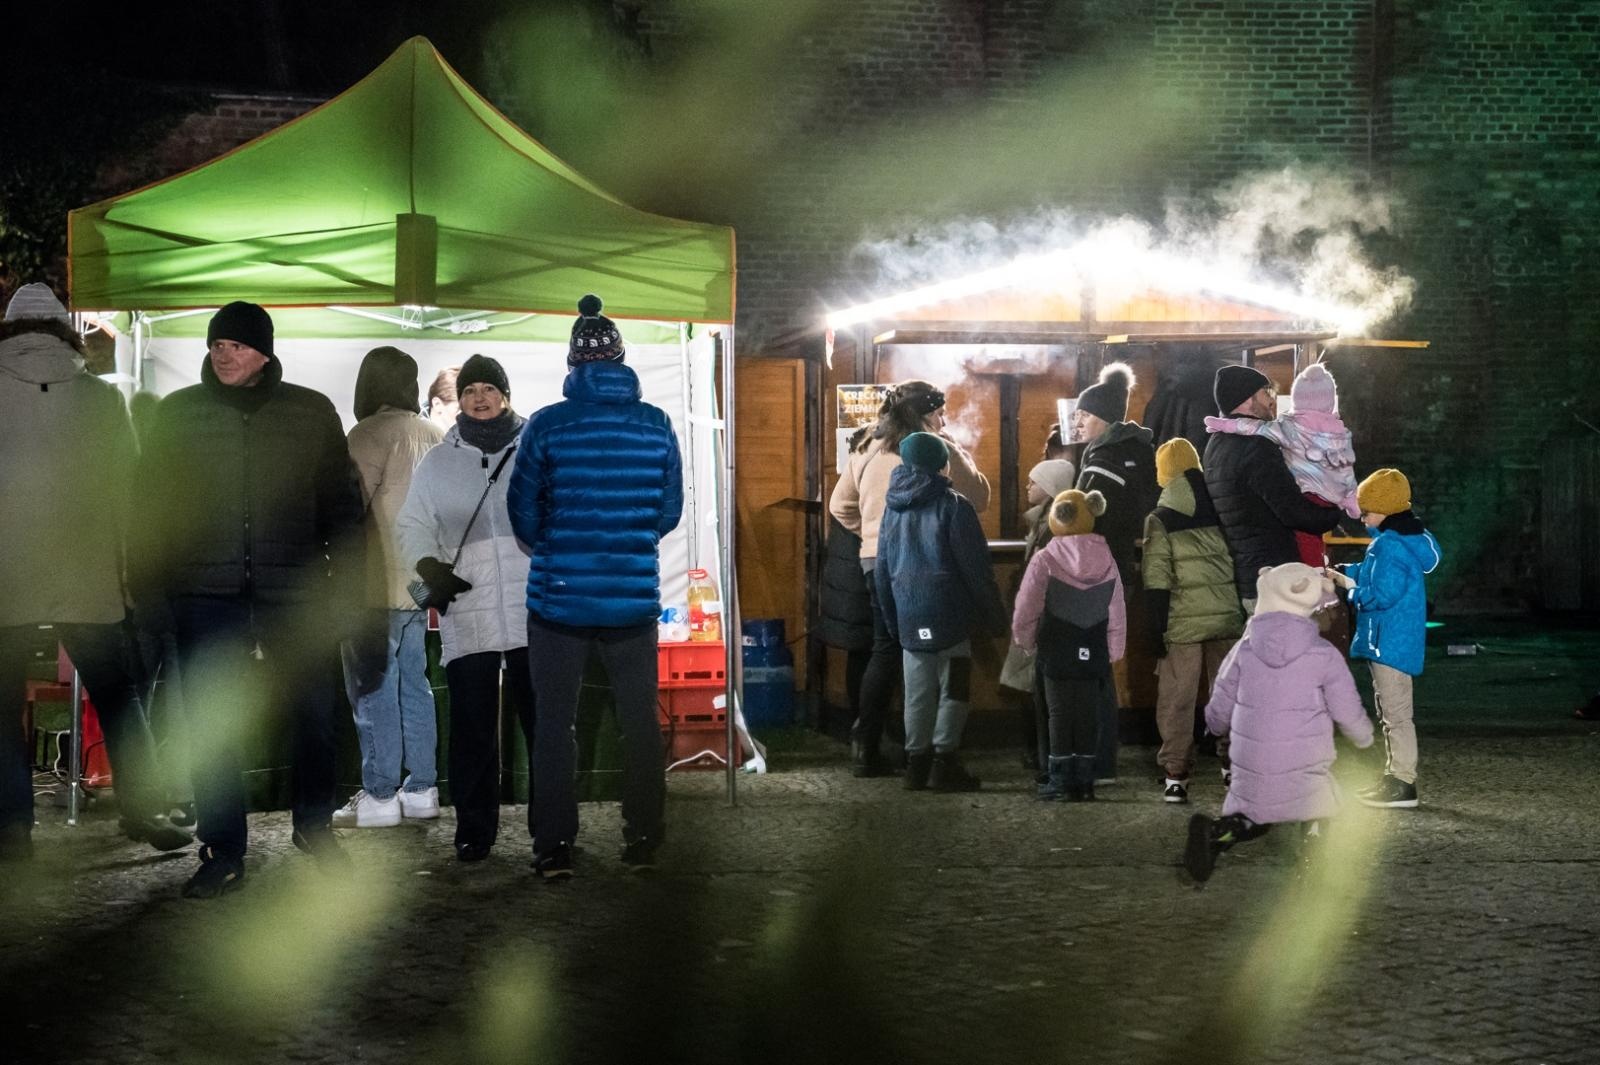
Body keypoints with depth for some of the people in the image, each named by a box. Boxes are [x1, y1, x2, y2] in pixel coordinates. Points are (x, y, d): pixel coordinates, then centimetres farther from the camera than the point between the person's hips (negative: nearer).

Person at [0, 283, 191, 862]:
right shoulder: (102, 399, -1)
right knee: (118, 699, 11)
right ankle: (142, 810, 11)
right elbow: (126, 487, 1)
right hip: (88, 577, 1)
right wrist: (122, 565, 10)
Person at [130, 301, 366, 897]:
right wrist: (149, 591, -1)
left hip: (294, 594, 0)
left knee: (314, 718, 5)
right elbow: (150, 506, 7)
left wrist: (346, 591, 0)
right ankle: (223, 853, 12)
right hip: (206, 596, 0)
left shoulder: (312, 413, 4)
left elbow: (342, 507, 6)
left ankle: (314, 826, 27)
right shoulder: (178, 414, 6)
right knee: (210, 729, 1)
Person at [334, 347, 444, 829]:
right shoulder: (432, 435, 11)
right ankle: (421, 789, 15)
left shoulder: (370, 435, -12)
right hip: (419, 583, 8)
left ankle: (379, 797, -3)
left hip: (377, 587, -8)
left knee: (374, 690, -4)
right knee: (413, 684, 12)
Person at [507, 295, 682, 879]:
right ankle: (643, 842, 18)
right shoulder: (657, 425, -3)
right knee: (640, 721, 12)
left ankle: (554, 848, 8)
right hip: (633, 596, 2)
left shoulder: (547, 425, -9)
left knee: (555, 723, 7)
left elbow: (523, 512, -2)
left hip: (559, 595, -2)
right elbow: (670, 511, 5)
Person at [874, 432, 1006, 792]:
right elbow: (975, 567, -10)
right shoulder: (952, 506, -9)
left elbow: (882, 570, 15)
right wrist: (993, 614, -3)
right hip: (949, 616, -5)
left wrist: (892, 619, 22)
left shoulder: (893, 508, 10)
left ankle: (917, 762, 11)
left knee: (918, 692, 10)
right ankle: (945, 762, -3)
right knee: (953, 689, 1)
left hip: (910, 620, 5)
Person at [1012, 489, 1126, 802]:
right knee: (1088, 714, 7)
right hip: (1093, 655, 3)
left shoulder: (1045, 561, -12)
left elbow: (1026, 612, -9)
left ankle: (1060, 779, 4)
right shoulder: (1107, 562, -1)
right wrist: (1113, 653, 13)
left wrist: (1024, 641, 8)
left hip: (1056, 652, -3)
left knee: (1060, 712, 4)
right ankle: (1084, 780, 9)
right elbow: (1117, 616, 4)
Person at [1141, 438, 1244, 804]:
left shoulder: (1160, 520, -5)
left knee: (1177, 699, 3)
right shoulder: (1220, 510, 5)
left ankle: (1176, 776, 2)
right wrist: (1245, 613, 14)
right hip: (1227, 619, 3)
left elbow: (1156, 581, -8)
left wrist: (1156, 629, -4)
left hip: (1183, 623, -3)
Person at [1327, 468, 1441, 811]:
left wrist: (1350, 588, -10)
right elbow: (1374, 574, 21)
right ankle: (1394, 778, 25)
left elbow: (1381, 595, -24)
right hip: (1386, 643, 11)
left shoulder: (1390, 547, -20)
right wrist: (1342, 573, 11)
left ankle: (1403, 784, -6)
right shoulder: (1393, 541, 12)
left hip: (1392, 642, -11)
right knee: (1389, 714, 18)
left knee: (1396, 713, -8)